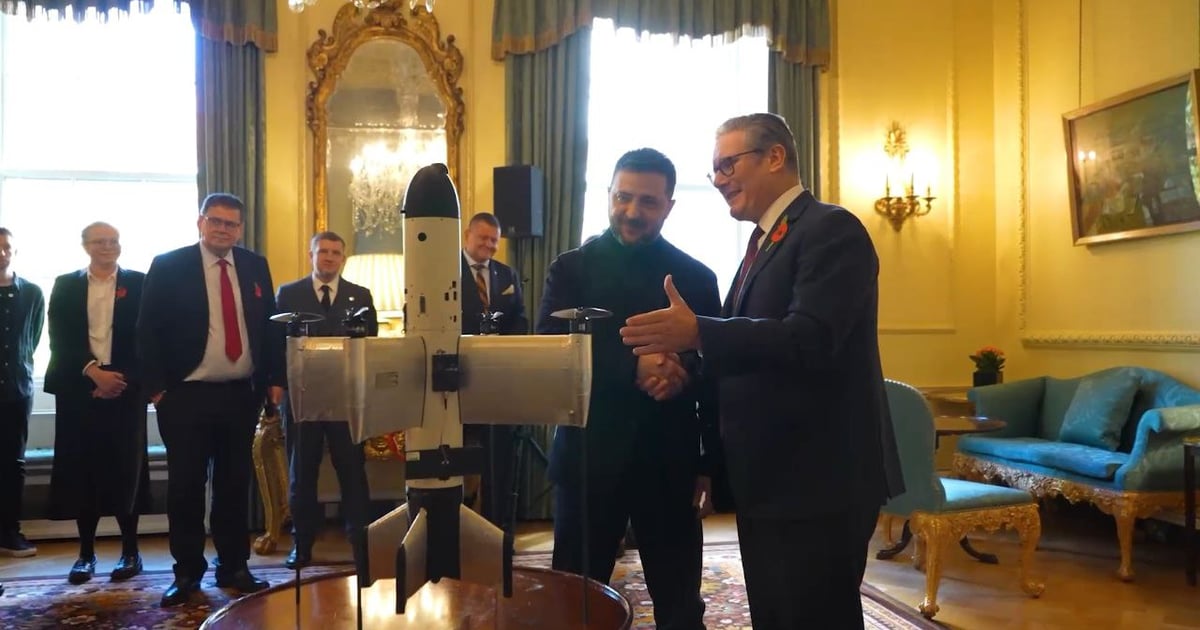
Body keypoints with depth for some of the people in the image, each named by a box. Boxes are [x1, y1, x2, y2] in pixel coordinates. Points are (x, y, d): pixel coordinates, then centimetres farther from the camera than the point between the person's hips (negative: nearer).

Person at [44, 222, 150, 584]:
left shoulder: (139, 284, 6)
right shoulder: (65, 286, 11)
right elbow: (59, 340, 1)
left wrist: (122, 378, -10)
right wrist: (93, 372, -12)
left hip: (125, 388, -2)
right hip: (78, 389, 2)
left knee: (125, 470, 0)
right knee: (81, 471, 4)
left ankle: (130, 551, 11)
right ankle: (86, 552, 15)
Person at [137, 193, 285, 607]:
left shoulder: (255, 267, 7)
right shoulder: (168, 266, -3)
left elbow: (271, 326, 10)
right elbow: (148, 330, -3)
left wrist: (275, 379, 4)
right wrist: (156, 387, -9)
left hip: (241, 394, 3)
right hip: (186, 395, -3)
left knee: (234, 484, 10)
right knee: (186, 486, 5)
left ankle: (233, 566, 22)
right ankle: (187, 572, 18)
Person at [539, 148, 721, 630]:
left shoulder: (696, 278, 6)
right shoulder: (571, 269, 3)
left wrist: (712, 464, 3)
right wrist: (632, 367, -23)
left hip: (670, 462, 1)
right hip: (589, 458, 0)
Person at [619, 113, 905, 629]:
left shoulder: (832, 229, -12)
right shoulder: (763, 243, 17)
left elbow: (809, 340, -26)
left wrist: (697, 332, -32)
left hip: (818, 482, -9)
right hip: (767, 481, 9)